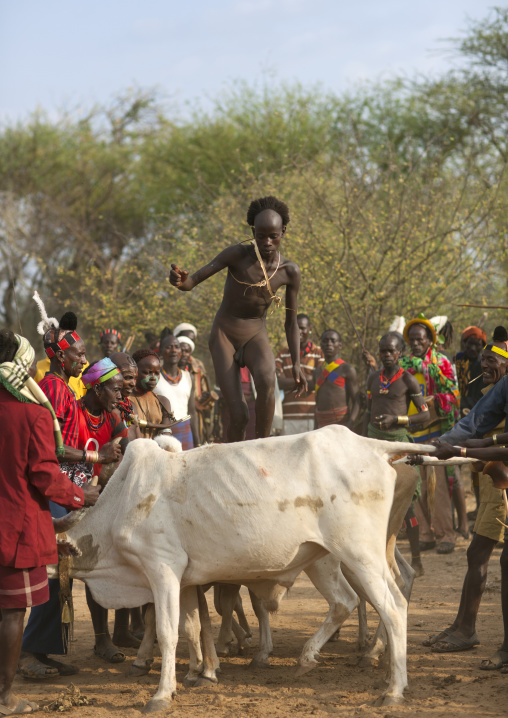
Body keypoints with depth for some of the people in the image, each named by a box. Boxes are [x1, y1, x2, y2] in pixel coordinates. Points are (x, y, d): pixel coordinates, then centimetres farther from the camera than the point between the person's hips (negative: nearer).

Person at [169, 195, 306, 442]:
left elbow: (291, 323, 3)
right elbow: (193, 281, -21)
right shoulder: (237, 255, -15)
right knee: (238, 416, -13)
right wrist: (180, 281, -45)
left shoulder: (290, 271, -7)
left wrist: (296, 364, -6)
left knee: (266, 380, -34)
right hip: (224, 335, -1)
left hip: (256, 335, 1)